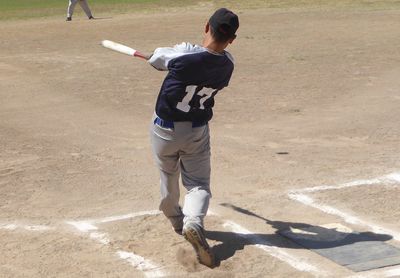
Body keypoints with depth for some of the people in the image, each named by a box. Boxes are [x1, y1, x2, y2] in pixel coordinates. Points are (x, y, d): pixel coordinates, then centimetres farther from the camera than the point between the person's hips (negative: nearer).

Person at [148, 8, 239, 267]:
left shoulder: (185, 53, -26)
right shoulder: (228, 64, -12)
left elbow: (156, 58, -7)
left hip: (165, 129, -1)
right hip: (197, 132, 2)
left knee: (168, 179, 20)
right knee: (199, 184, 9)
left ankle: (177, 221, 41)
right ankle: (194, 222, -19)